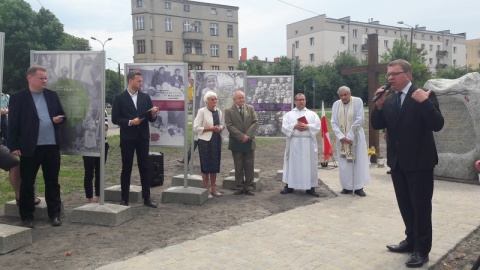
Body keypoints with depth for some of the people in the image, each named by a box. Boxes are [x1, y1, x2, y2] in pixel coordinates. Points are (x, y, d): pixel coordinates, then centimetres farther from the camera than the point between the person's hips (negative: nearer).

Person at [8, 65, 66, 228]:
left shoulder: (52, 95, 11)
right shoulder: (18, 97, -1)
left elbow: (62, 115, 17)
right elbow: (13, 124, -4)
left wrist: (59, 119, -7)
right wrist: (14, 146, -10)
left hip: (52, 146, 3)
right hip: (30, 148, -3)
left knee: (52, 182, 9)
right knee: (27, 183, 6)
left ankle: (54, 214, 19)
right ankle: (27, 216, 18)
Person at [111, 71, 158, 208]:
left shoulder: (146, 97, 7)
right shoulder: (119, 98, -2)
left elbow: (151, 119, 7)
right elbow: (115, 119, -6)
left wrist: (153, 114, -14)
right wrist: (130, 122, -18)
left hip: (143, 137, 3)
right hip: (127, 138, -3)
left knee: (144, 168, 6)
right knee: (126, 169, 5)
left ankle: (147, 198, 13)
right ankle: (124, 199, 14)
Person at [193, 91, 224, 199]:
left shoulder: (218, 111, 8)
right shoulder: (202, 111, -9)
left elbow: (223, 124, 19)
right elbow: (195, 128, -12)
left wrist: (220, 128, -5)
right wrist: (210, 128, -16)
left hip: (216, 140, 6)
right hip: (205, 141, -6)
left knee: (215, 165, 11)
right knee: (205, 166, 1)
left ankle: (213, 188, 24)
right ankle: (207, 190, 10)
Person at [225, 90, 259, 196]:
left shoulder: (250, 108, 8)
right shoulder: (229, 111, 0)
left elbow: (255, 122, 0)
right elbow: (229, 126, -9)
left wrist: (247, 135, -12)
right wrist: (241, 136, -16)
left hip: (249, 142, 2)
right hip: (236, 143, -2)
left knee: (249, 166, 5)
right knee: (238, 166, 6)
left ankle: (249, 187, 13)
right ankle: (239, 187, 15)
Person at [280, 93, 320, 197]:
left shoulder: (312, 114, 11)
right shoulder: (288, 114, 10)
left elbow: (317, 126, -1)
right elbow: (284, 127, -1)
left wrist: (307, 126, -15)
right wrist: (295, 126, -16)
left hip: (308, 143, 0)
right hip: (293, 143, 0)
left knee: (310, 165, 1)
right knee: (292, 164, 3)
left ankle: (310, 187, 8)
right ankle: (289, 186, 11)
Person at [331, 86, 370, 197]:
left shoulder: (358, 101, -6)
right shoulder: (336, 104, 2)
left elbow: (360, 119, -12)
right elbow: (333, 122, -1)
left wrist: (349, 135, -16)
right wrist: (341, 136, -15)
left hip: (355, 137, -2)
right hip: (342, 138, 2)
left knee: (359, 162, -1)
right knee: (344, 163, 2)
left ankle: (358, 187, 5)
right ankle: (347, 187, 10)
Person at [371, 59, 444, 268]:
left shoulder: (424, 95, -10)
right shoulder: (389, 100, 8)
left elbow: (437, 125, -19)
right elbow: (377, 125, 4)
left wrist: (423, 102, -29)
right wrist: (379, 105, -11)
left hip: (419, 161, -6)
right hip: (397, 161, 6)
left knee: (421, 206, 3)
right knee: (405, 205, 17)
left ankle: (422, 249, 15)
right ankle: (411, 240, 33)